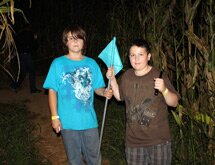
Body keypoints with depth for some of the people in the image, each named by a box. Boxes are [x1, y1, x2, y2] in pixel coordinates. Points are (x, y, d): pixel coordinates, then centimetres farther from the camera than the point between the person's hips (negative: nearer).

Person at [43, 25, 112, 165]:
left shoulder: (91, 63, 2)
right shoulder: (58, 63, -6)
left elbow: (97, 88, 7)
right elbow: (52, 91, -4)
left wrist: (104, 92, -16)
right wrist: (55, 117, -8)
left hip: (89, 120, 2)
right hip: (68, 122, -2)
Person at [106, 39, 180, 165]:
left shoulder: (158, 76, -12)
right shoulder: (127, 76, 2)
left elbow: (174, 103, -11)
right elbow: (120, 97, 17)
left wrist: (164, 90, -29)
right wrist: (112, 79, 5)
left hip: (158, 140, -3)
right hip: (133, 140, 4)